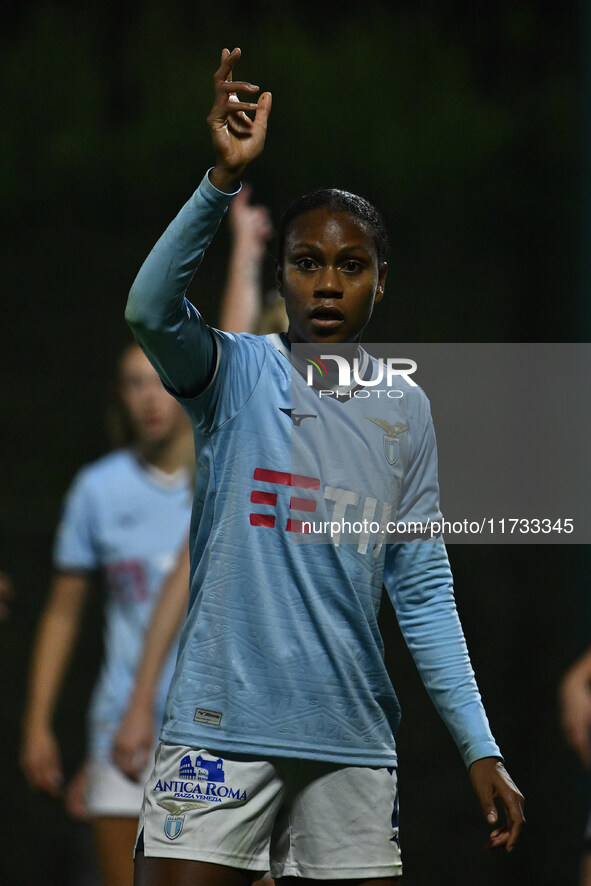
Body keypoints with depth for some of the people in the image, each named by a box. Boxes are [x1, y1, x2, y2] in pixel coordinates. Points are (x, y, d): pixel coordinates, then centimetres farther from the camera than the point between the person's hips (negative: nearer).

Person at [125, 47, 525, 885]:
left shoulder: (406, 409, 11)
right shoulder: (239, 373, 1)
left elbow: (424, 593, 11)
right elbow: (151, 309, -21)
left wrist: (480, 747, 4)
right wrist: (225, 178, -33)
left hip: (352, 738, 3)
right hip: (222, 728, -3)